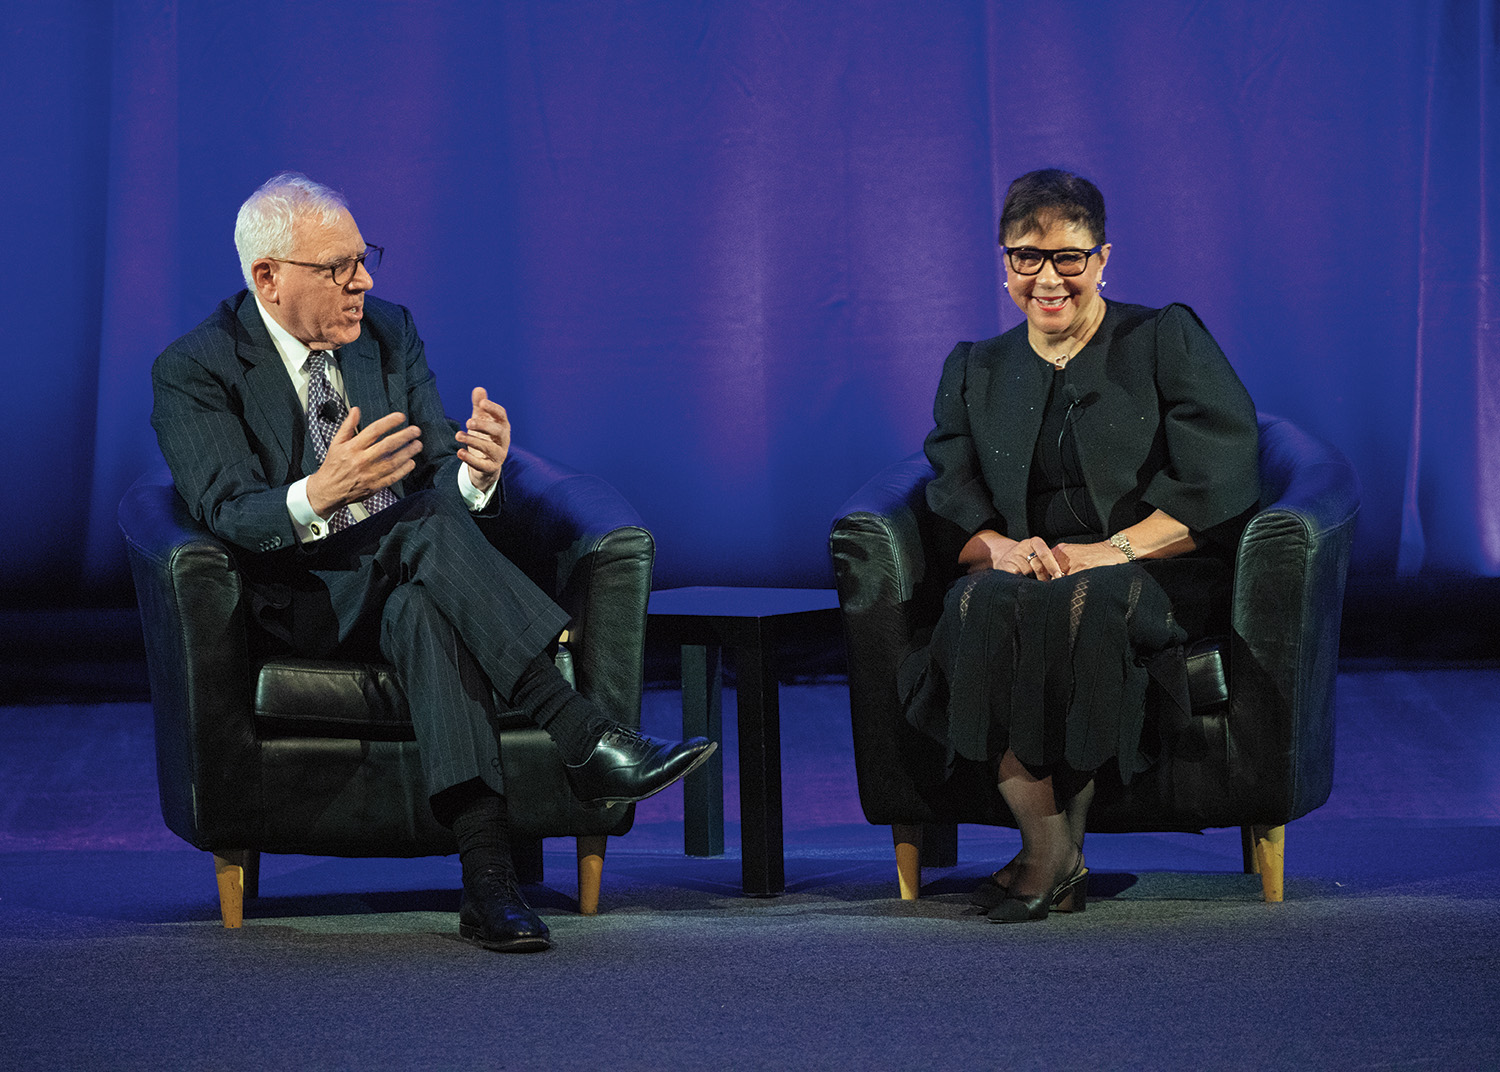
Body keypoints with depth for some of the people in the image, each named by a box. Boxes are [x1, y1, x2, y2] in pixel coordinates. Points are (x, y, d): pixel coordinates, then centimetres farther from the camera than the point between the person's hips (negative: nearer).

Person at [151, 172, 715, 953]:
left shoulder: (389, 333, 11)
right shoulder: (193, 373, -4)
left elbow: (440, 480, 5)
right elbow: (230, 514, -17)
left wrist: (476, 474, -21)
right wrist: (318, 496, -39)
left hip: (405, 584, 4)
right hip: (302, 604, -3)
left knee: (425, 608, -37)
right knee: (425, 530, -36)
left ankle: (487, 883, -50)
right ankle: (584, 740, -43)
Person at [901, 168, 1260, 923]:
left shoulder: (1168, 340, 7)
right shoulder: (974, 372, 19)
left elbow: (1219, 480, -5)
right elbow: (953, 507, 9)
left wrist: (1114, 549, -17)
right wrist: (1000, 547, -16)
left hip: (1157, 579, -3)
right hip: (1024, 572, 3)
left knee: (1082, 602, -38)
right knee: (982, 602, -35)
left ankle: (1064, 843, -28)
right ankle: (1048, 852, -35)